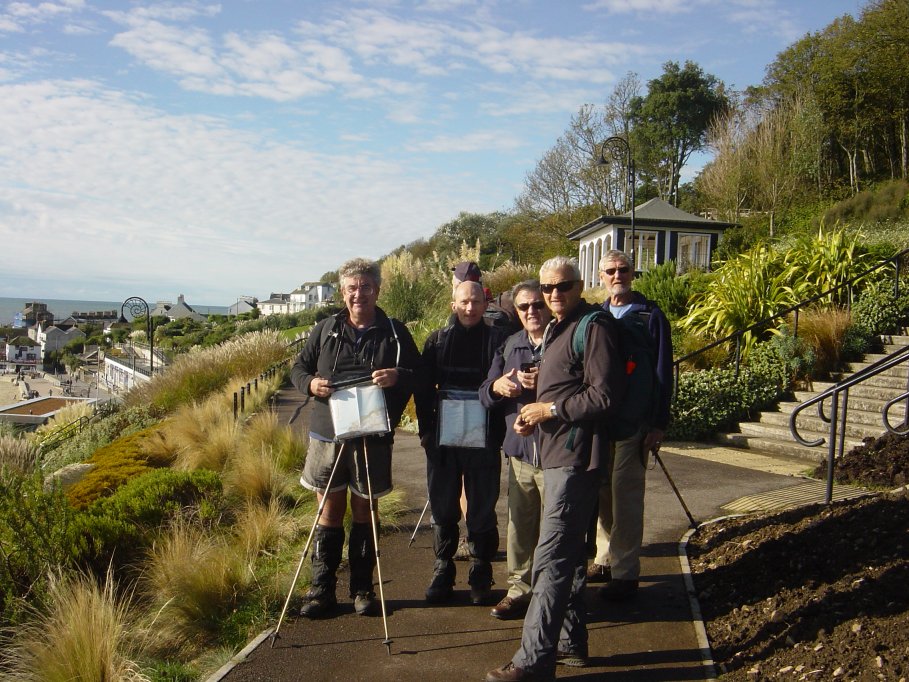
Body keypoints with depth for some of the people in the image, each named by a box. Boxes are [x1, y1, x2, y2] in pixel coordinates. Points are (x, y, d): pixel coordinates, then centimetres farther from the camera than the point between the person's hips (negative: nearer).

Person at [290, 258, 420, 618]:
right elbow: (299, 367, 12)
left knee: (364, 510, 11)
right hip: (327, 434, 1)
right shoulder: (325, 330, 7)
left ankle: (362, 588, 24)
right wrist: (310, 383, -10)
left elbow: (420, 374, 3)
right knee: (330, 511, 8)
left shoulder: (394, 332, 2)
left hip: (372, 437, -1)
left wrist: (398, 377, -18)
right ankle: (322, 590, 19)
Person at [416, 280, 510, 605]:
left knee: (482, 512, 7)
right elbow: (424, 389, 7)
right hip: (442, 441, 2)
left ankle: (480, 576, 22)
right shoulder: (437, 340, 6)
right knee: (443, 510, 10)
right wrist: (426, 429, -1)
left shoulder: (497, 340, 0)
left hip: (484, 442, -2)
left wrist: (499, 432, -10)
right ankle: (442, 573, 24)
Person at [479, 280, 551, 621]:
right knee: (519, 526, 12)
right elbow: (484, 394, 15)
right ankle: (519, 589, 25)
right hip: (520, 451, 5)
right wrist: (496, 386, -7)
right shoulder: (509, 346, 14)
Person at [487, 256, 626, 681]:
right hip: (557, 454, 11)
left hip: (574, 458, -11)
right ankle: (571, 641, 30)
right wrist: (531, 415, 8)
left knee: (551, 559, -10)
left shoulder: (593, 327, -11)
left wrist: (549, 409, -14)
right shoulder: (555, 330, 19)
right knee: (570, 551, 17)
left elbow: (605, 396, -18)